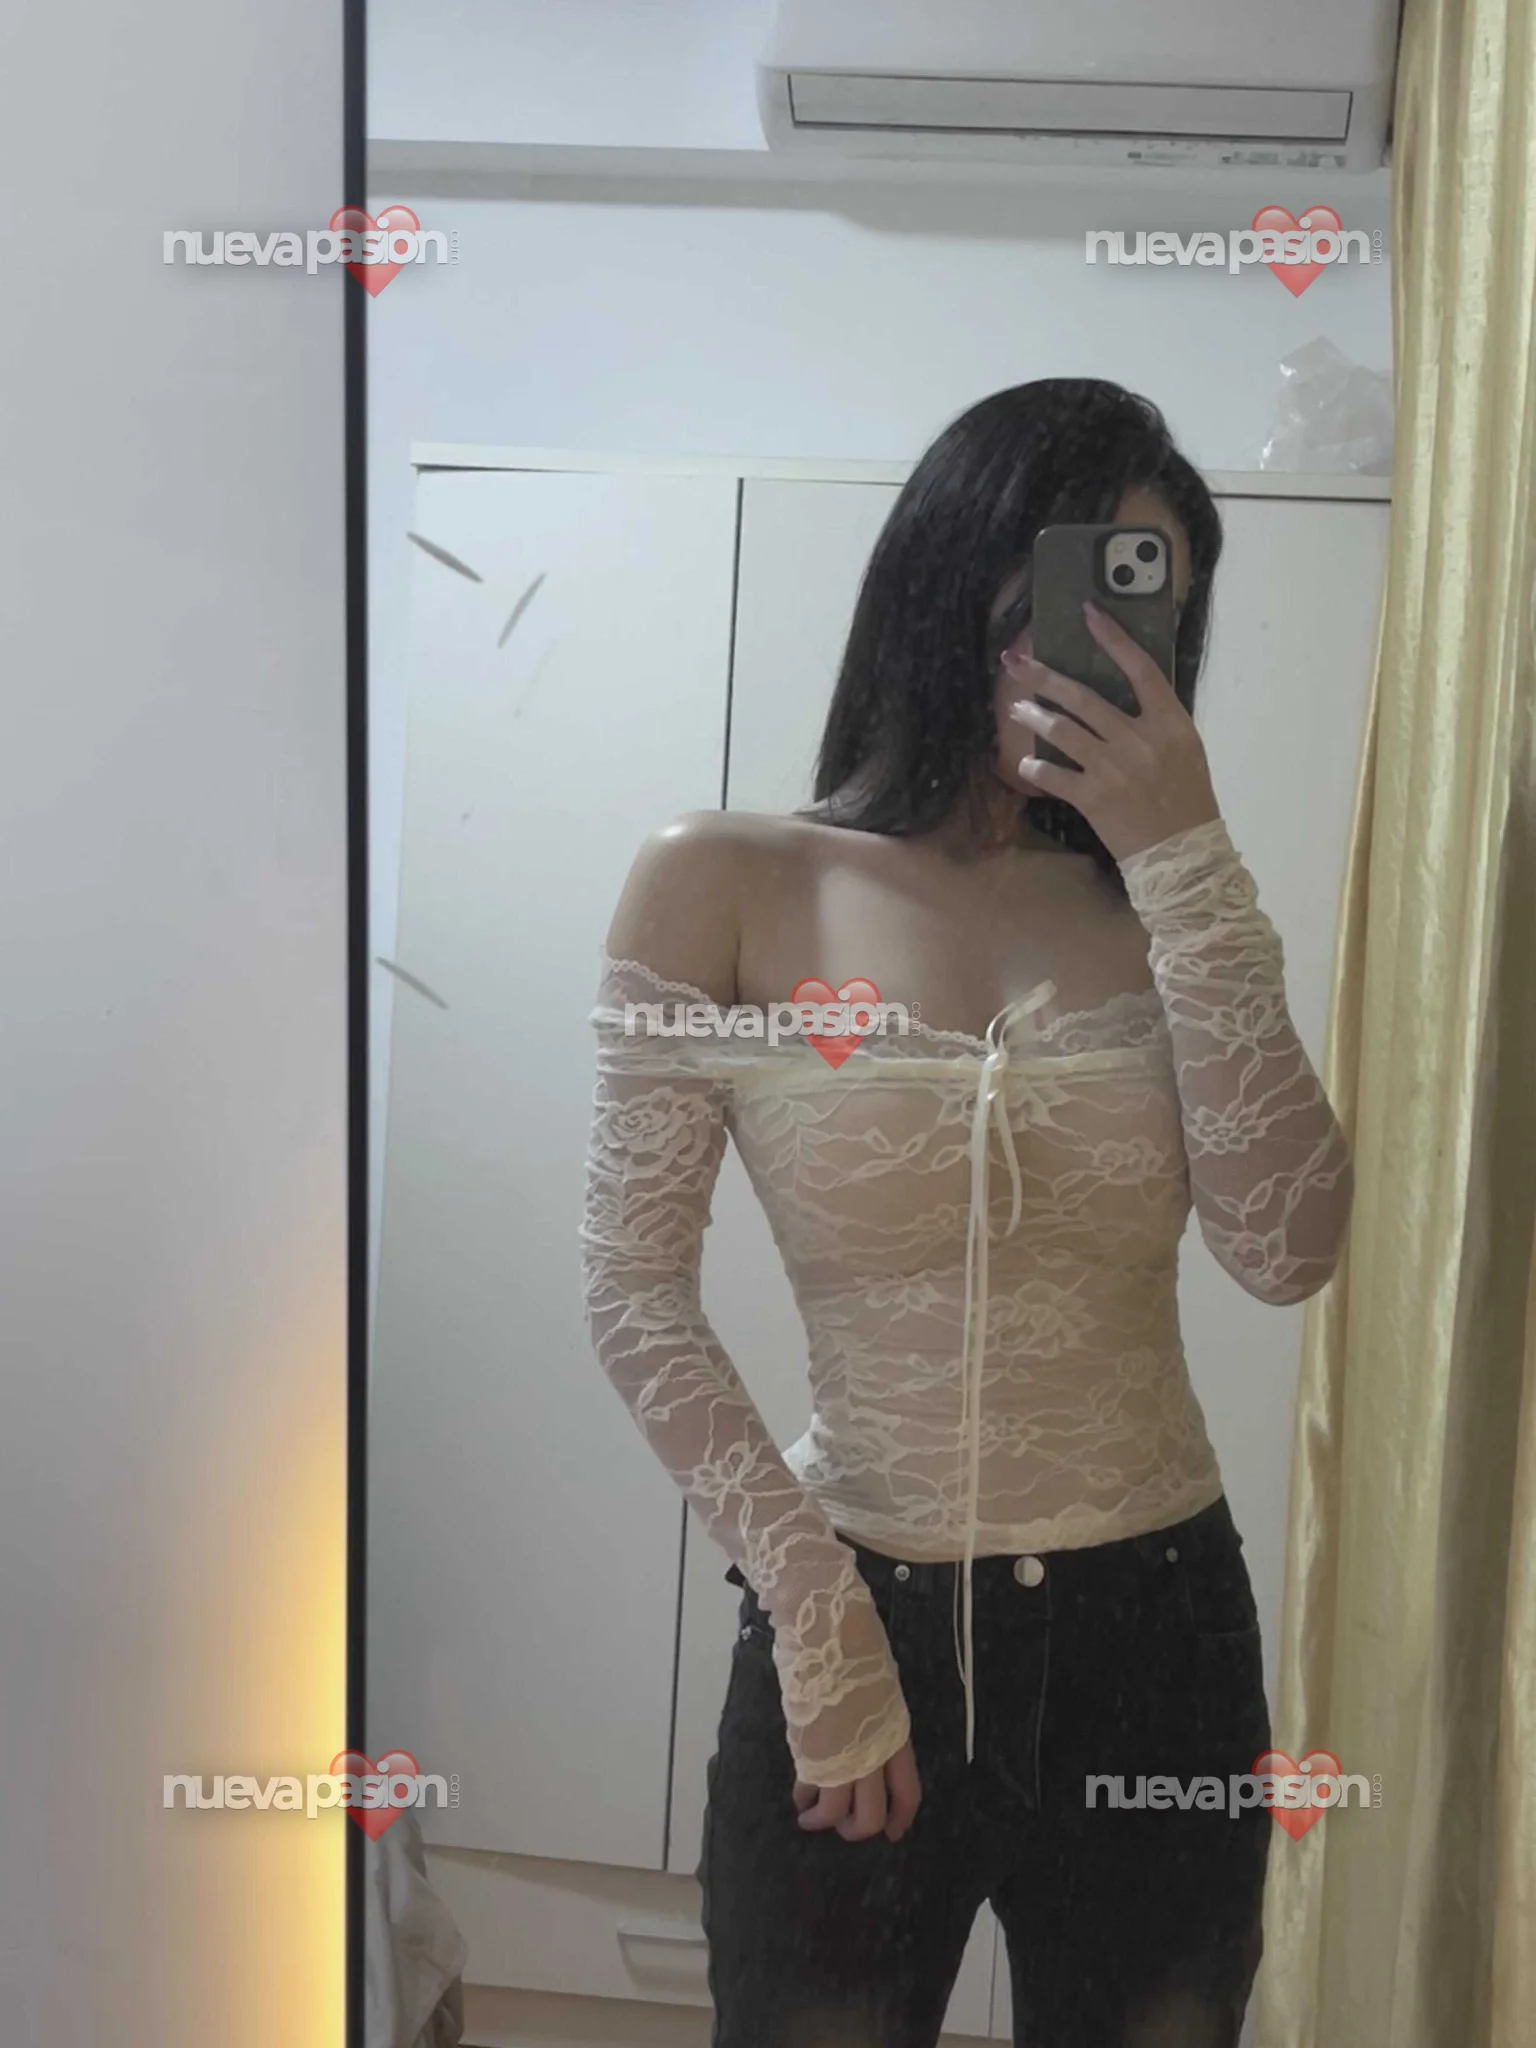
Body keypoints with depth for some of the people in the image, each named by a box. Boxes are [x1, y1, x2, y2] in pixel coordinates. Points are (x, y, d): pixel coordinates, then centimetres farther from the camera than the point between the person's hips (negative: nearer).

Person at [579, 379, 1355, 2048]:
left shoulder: (1162, 904, 1)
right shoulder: (726, 882, -7)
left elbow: (1288, 1248, -11)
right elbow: (634, 1292, -8)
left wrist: (1185, 860, -14)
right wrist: (818, 1612, -11)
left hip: (1156, 1618, 3)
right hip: (856, 1618, -3)